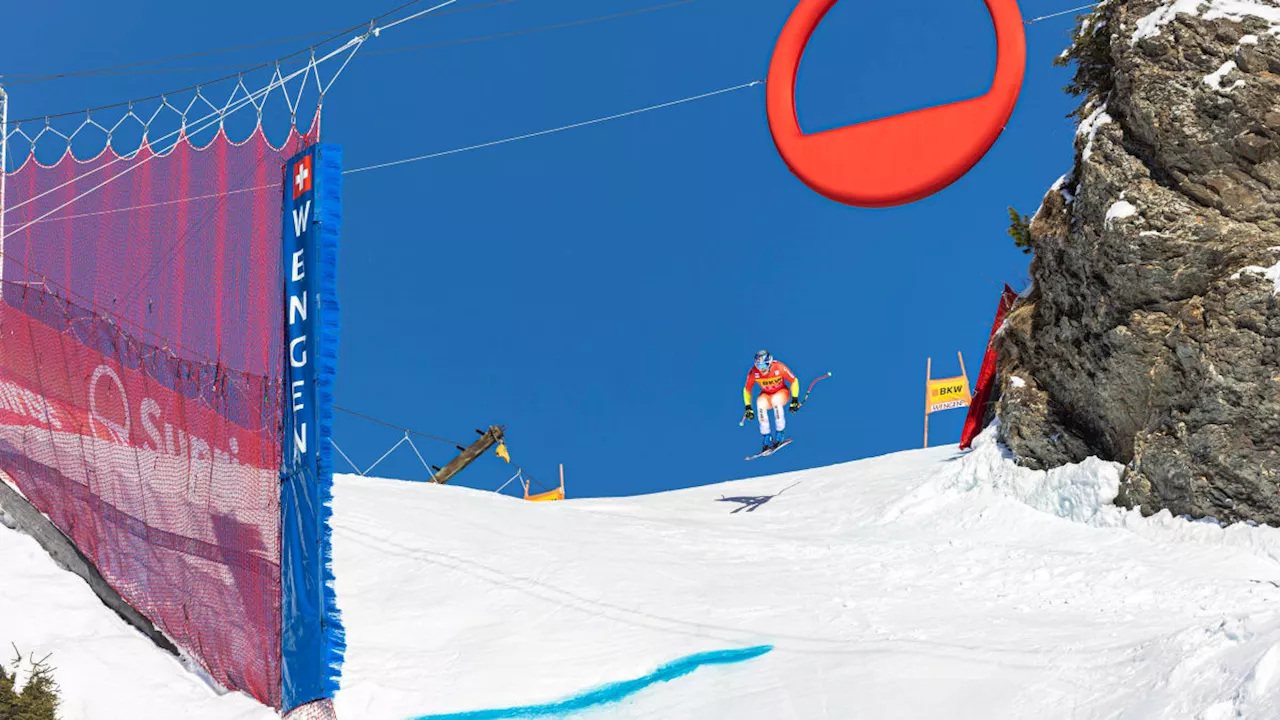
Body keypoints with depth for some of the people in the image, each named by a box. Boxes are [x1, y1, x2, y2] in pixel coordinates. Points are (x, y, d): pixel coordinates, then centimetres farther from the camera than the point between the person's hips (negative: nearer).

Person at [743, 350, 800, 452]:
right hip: (766, 395, 2)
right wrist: (748, 407, -10)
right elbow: (747, 390, -5)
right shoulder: (753, 372, -22)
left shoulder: (779, 367, -28)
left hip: (781, 392, -2)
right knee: (760, 403, -34)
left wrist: (795, 400, -15)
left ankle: (780, 435, -23)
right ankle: (767, 438, -24)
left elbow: (794, 381, -13)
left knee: (775, 400, -37)